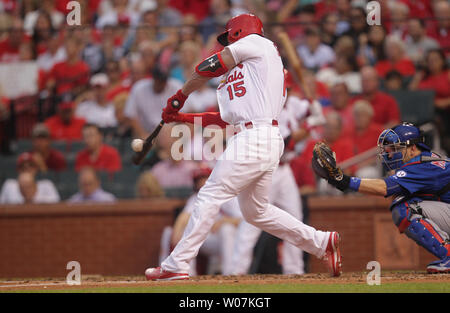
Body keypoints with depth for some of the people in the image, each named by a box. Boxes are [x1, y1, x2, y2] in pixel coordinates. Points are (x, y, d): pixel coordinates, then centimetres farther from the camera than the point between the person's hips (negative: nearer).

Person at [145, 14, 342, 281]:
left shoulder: (256, 43, 3)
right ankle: (322, 242, 17)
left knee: (210, 197, -9)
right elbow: (228, 118, 23)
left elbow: (210, 67, 1)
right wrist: (185, 118, 22)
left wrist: (180, 96, 13)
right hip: (269, 141, 10)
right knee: (256, 211, 17)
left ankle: (177, 265, -9)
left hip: (254, 138, -10)